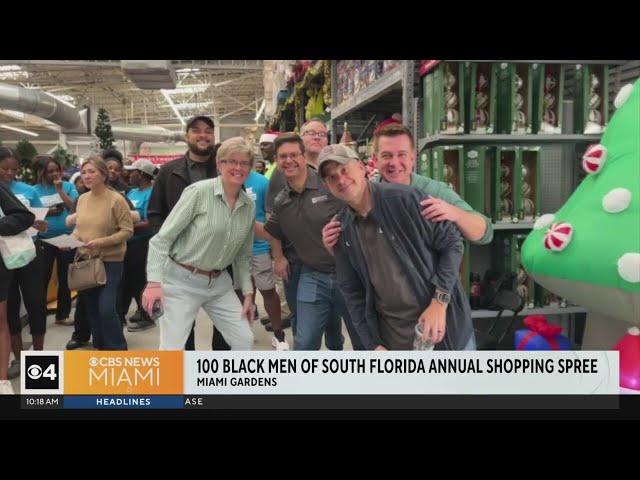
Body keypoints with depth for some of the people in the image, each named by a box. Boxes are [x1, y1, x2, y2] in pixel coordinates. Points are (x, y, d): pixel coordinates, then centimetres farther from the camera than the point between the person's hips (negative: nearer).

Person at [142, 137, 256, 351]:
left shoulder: (249, 206, 3)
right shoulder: (199, 192, -14)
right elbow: (162, 238, -15)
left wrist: (248, 292, 7)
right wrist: (154, 281, -23)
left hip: (219, 283, 6)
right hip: (181, 280, -6)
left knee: (245, 340, 6)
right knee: (172, 349, -5)